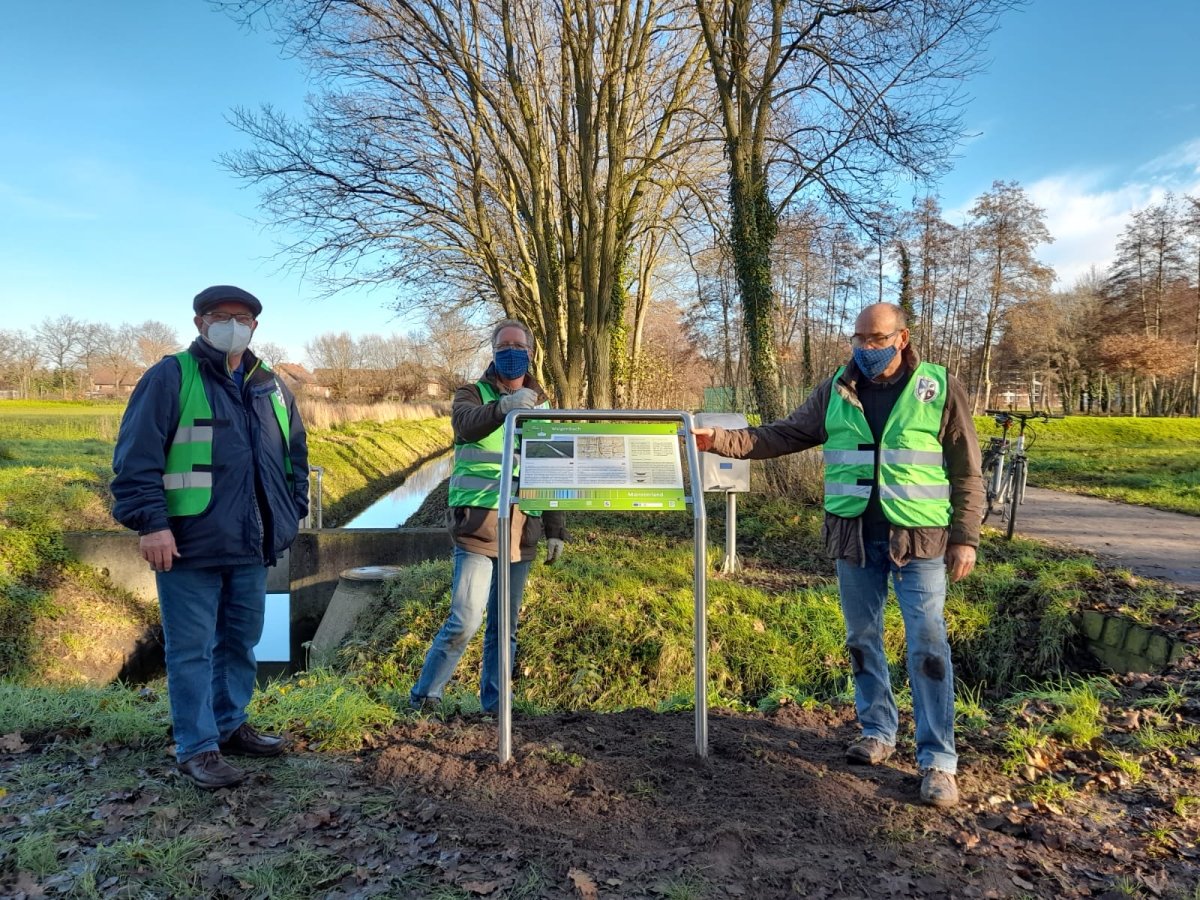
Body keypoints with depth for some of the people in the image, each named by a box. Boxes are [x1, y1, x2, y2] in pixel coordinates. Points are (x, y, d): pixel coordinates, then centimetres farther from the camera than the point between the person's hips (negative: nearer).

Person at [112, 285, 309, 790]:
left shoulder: (270, 386, 13)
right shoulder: (171, 377, -5)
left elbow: (295, 454, 21)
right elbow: (136, 455, -11)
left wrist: (293, 512, 14)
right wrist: (150, 522, -17)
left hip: (251, 545, 6)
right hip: (189, 543, -6)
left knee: (241, 642, 16)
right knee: (192, 649, 2)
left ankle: (230, 726, 31)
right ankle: (197, 748, 13)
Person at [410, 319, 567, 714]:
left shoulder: (540, 404, 15)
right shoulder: (472, 394, 2)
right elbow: (467, 425, -23)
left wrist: (555, 528, 14)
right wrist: (503, 406, -43)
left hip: (521, 527, 4)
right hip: (479, 523, -4)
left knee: (505, 626, 10)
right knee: (465, 621, -10)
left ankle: (494, 703, 21)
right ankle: (423, 696, 7)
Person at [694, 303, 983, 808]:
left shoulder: (940, 389, -3)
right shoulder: (835, 392, 4)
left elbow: (966, 472, -1)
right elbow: (783, 436, 5)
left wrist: (965, 538, -6)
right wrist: (720, 440, -6)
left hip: (918, 538, -3)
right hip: (855, 537, 4)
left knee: (927, 645, -2)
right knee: (862, 639, 13)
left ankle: (937, 759, 8)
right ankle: (877, 732, 30)